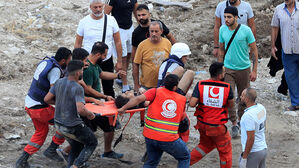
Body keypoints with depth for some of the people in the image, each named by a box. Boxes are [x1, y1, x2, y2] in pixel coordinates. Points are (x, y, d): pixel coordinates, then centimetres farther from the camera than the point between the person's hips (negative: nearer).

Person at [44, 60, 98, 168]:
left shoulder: (59, 82, -1)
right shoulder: (77, 88, -23)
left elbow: (47, 99, 4)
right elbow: (80, 110, -32)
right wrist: (90, 114, -13)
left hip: (58, 124, 8)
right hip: (72, 126, -7)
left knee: (77, 145, 26)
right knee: (92, 143, 13)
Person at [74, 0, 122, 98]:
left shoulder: (111, 20, -3)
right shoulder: (84, 22, -5)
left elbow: (117, 42, 3)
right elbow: (78, 44, 1)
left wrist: (119, 61, 2)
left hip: (107, 61, 1)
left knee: (108, 88, 10)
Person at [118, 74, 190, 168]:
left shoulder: (156, 92, 3)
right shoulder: (182, 99, 7)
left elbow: (138, 99, -10)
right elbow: (183, 118, 19)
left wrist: (123, 108, -2)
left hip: (150, 136, 2)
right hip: (169, 139, -2)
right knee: (185, 158, 21)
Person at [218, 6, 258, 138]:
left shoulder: (246, 30, -13)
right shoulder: (222, 30, -4)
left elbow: (254, 50, -6)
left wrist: (254, 71, -8)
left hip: (244, 68, -1)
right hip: (228, 68, 1)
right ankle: (234, 124, 4)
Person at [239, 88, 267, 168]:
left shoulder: (248, 115, -24)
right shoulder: (261, 108, 2)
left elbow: (251, 138, -23)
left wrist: (244, 157, -17)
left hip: (253, 152, -8)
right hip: (264, 149, 8)